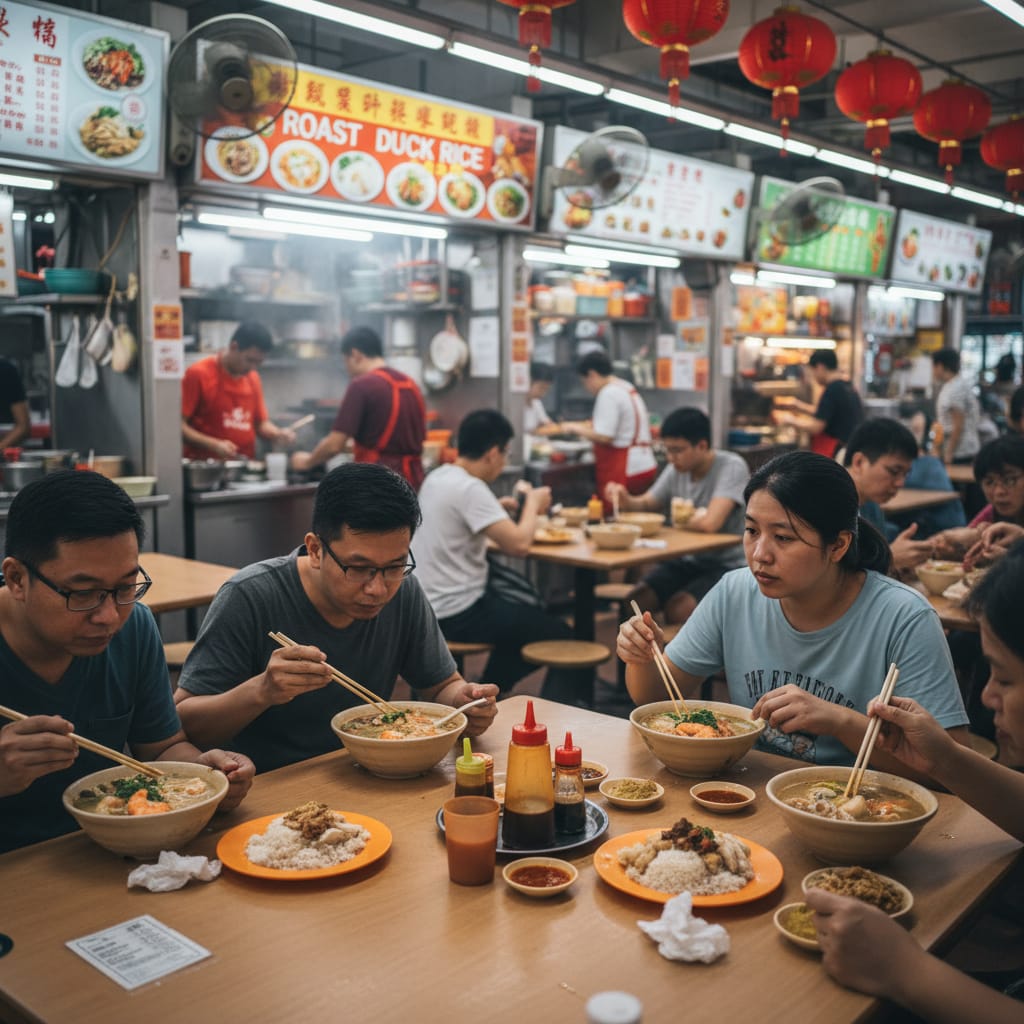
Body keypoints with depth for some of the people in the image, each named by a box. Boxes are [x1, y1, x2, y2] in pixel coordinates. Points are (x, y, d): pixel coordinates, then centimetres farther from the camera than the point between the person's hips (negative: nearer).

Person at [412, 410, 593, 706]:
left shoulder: (436, 478, 6)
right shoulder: (469, 488, -21)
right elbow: (518, 545, -26)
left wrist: (499, 510, 14)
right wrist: (533, 504, -8)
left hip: (430, 603, 10)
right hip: (456, 612, -10)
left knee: (527, 619, 29)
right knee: (559, 635, 2)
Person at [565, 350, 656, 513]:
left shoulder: (609, 394, -13)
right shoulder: (627, 388, 16)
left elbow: (603, 437, -18)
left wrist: (576, 428, -5)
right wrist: (583, 428, 19)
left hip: (624, 473, -10)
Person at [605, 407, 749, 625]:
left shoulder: (732, 467, -18)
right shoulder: (676, 469, 2)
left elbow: (709, 523, -30)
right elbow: (647, 504, 12)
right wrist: (627, 501, -11)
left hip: (726, 566, -6)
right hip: (684, 561, 6)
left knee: (678, 608, -28)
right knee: (634, 602, -13)